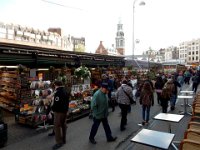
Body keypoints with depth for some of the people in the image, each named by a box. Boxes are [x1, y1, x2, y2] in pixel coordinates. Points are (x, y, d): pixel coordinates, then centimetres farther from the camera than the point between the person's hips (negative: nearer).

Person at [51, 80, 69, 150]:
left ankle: (59, 142, 3)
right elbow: (67, 102, 15)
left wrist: (53, 108, -8)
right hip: (65, 110, 10)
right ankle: (63, 139, 29)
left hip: (59, 111, -9)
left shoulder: (58, 92, -19)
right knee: (63, 125, 17)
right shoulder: (65, 91, 11)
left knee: (57, 126, -2)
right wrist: (66, 108, 17)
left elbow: (56, 103, -24)